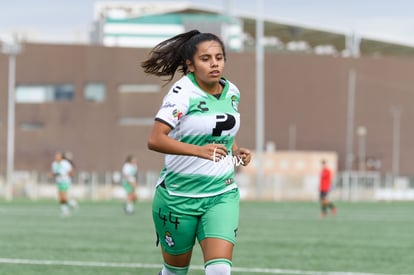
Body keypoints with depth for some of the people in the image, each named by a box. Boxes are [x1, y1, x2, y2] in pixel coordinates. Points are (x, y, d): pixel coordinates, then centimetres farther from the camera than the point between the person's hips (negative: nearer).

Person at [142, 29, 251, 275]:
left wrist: (237, 151, 4)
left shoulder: (232, 92, 5)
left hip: (222, 194, 4)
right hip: (178, 196, -4)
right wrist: (199, 150, -36)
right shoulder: (183, 93, -15)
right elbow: (155, 140, -26)